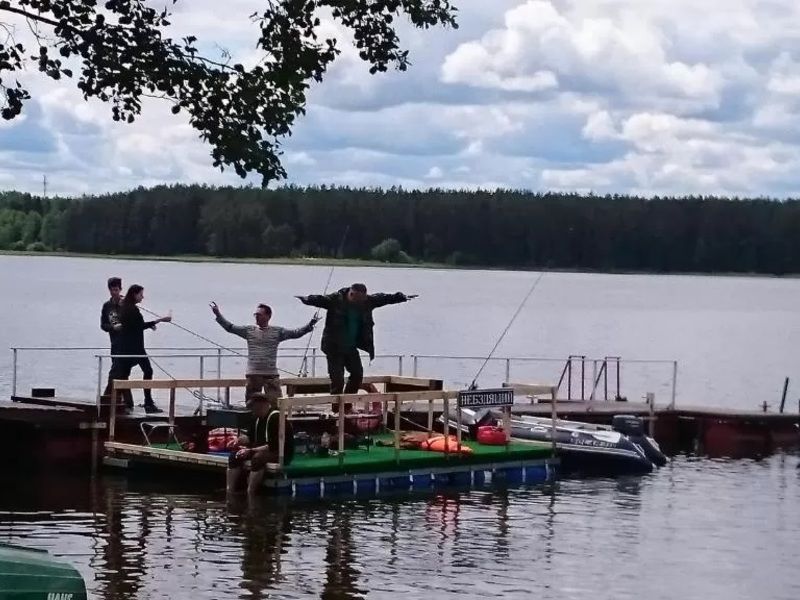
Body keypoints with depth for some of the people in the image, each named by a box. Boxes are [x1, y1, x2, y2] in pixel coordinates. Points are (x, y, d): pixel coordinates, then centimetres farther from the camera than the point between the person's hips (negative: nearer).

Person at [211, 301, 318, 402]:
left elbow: (296, 333, 0)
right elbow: (230, 327, 8)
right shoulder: (249, 330, 6)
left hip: (272, 375, -1)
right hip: (253, 375, 1)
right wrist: (218, 314, 3)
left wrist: (310, 325, -13)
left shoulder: (277, 332, 4)